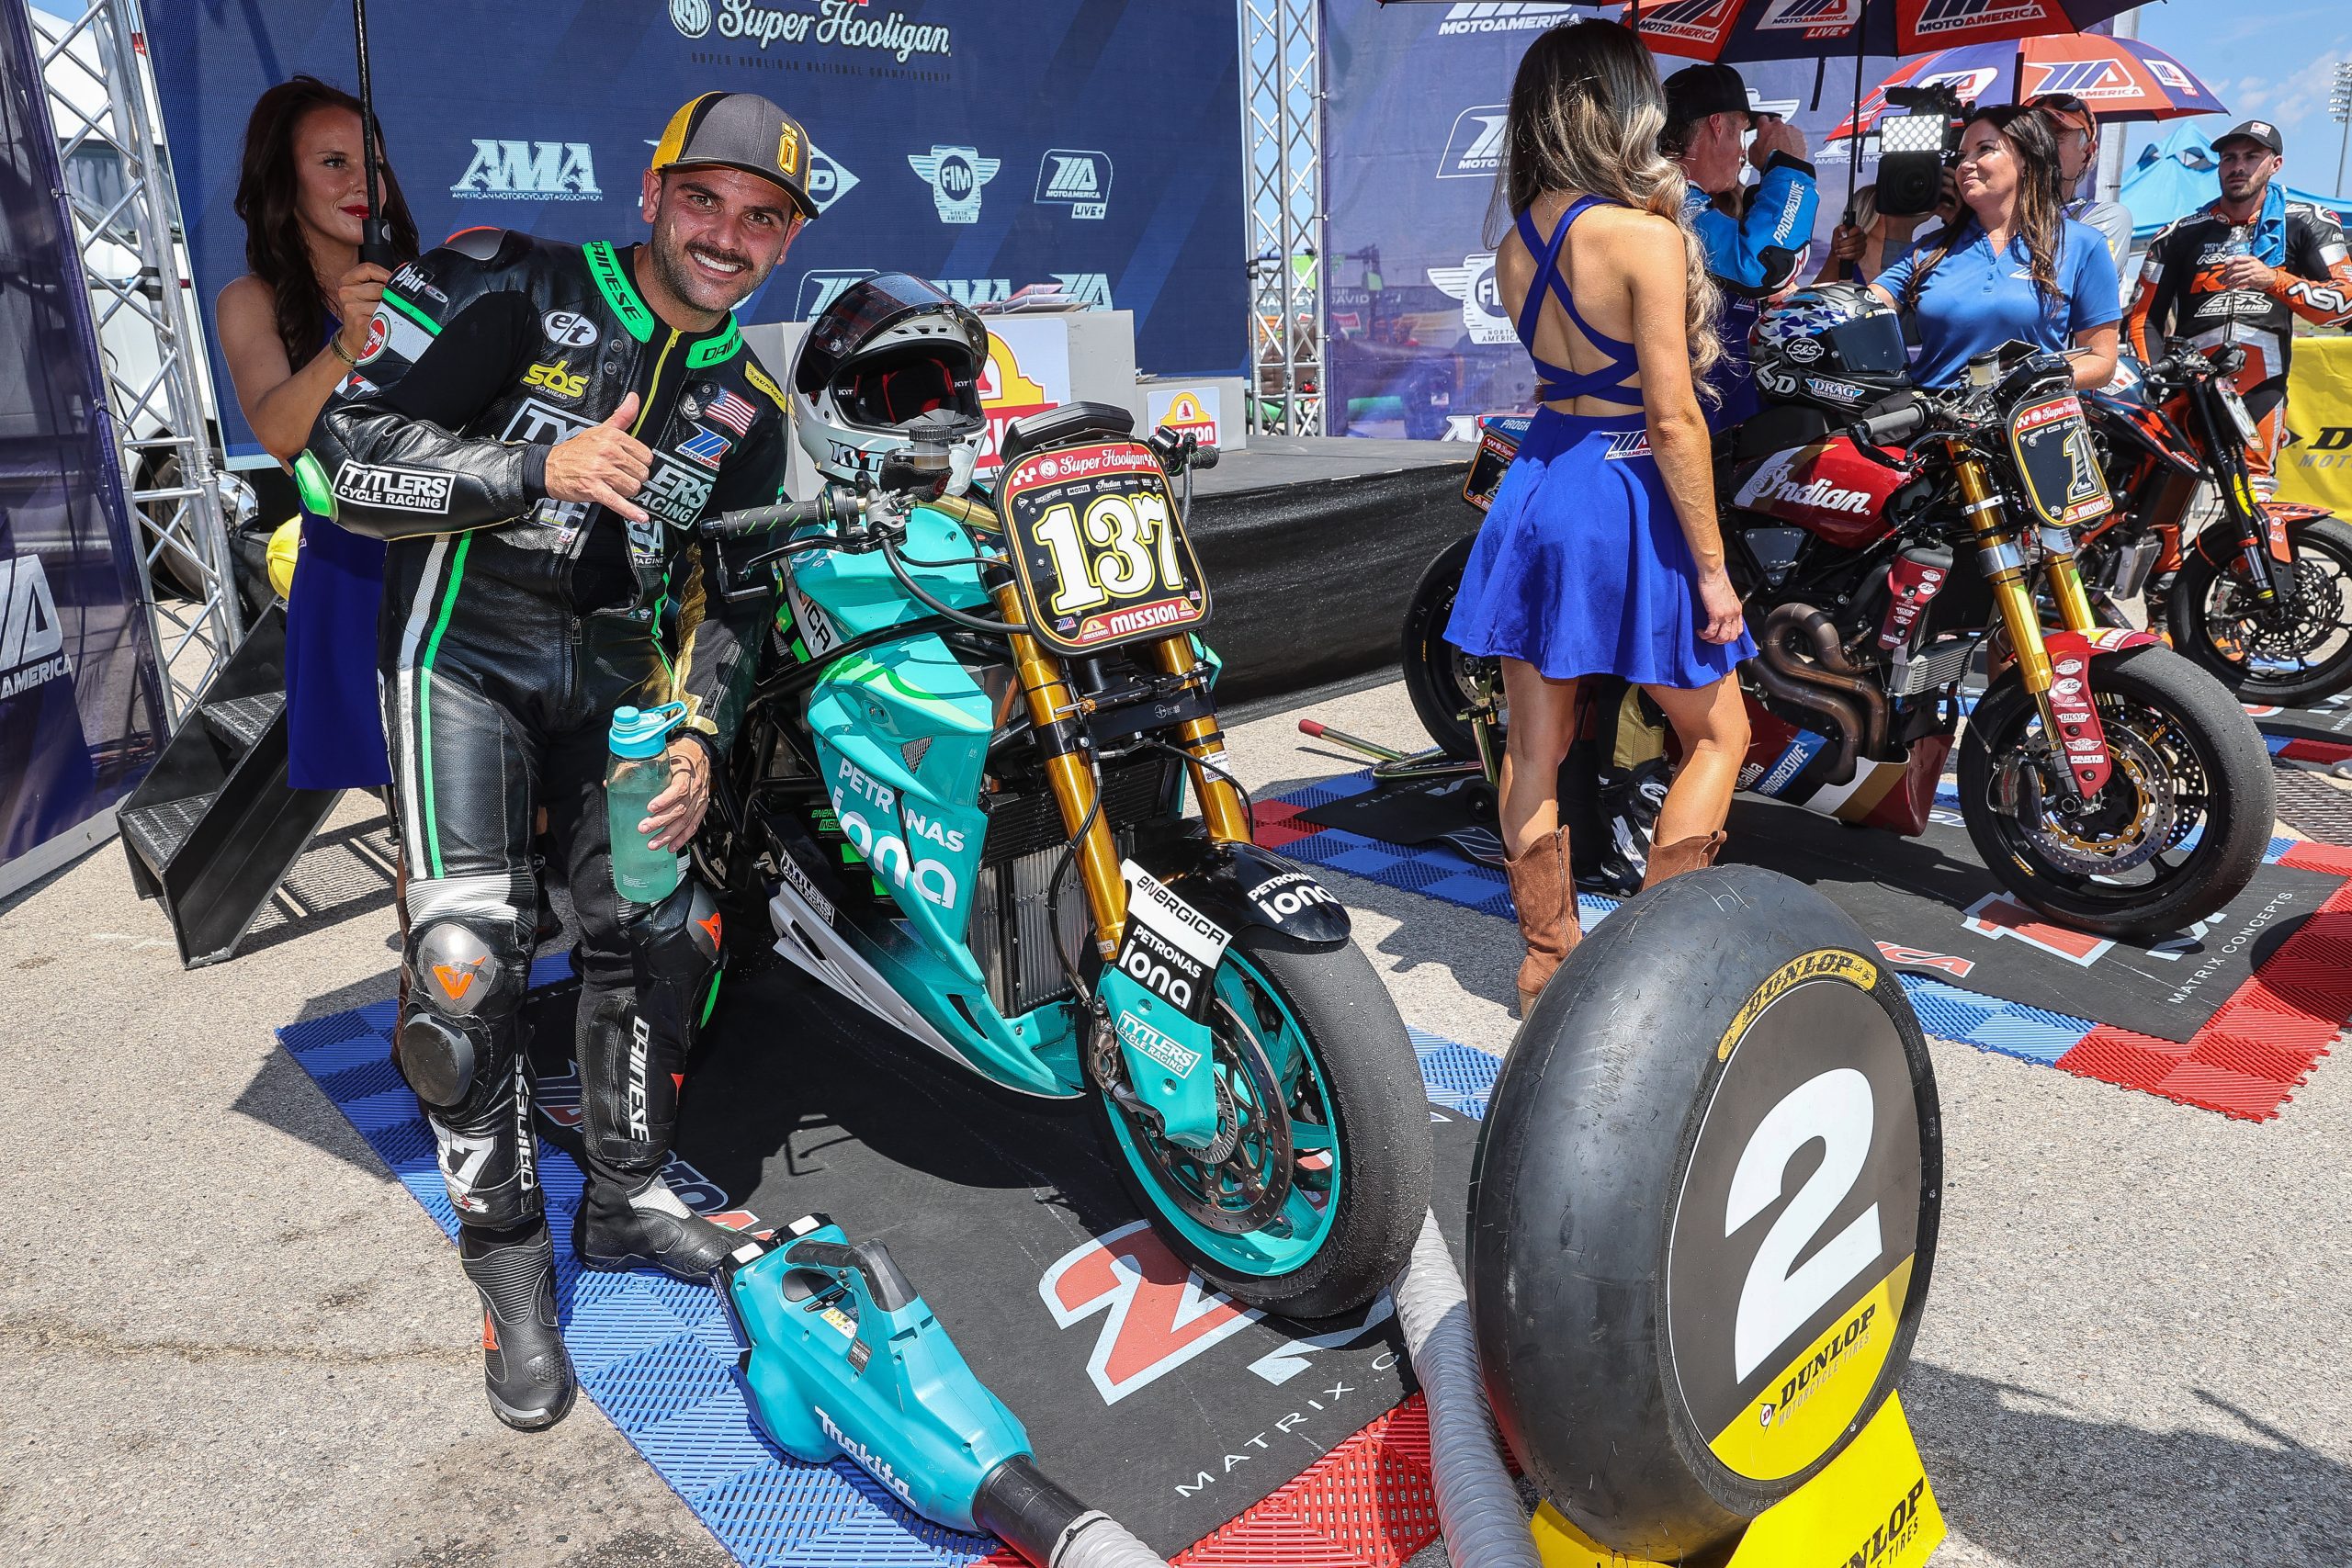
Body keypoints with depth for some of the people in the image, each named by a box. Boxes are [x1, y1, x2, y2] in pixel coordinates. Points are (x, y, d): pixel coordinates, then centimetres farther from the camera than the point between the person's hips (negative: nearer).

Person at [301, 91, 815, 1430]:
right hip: (465, 650, -5)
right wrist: (543, 469, -26)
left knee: (660, 934, 4)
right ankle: (510, 1258, 2)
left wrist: (698, 735, -6)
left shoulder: (746, 405, 8)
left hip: (615, 673, 5)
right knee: (471, 958, -16)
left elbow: (729, 598, 9)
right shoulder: (514, 287, -8)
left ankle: (627, 1197, 25)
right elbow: (345, 451, -13)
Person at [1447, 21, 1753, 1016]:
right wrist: (1711, 565, -11)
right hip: (1630, 496, -6)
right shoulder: (1646, 236, -15)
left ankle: (1545, 963, 23)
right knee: (1719, 735, 12)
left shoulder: (1514, 243, 5)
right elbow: (1672, 418, -17)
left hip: (1538, 480, 6)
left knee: (1536, 746, 11)